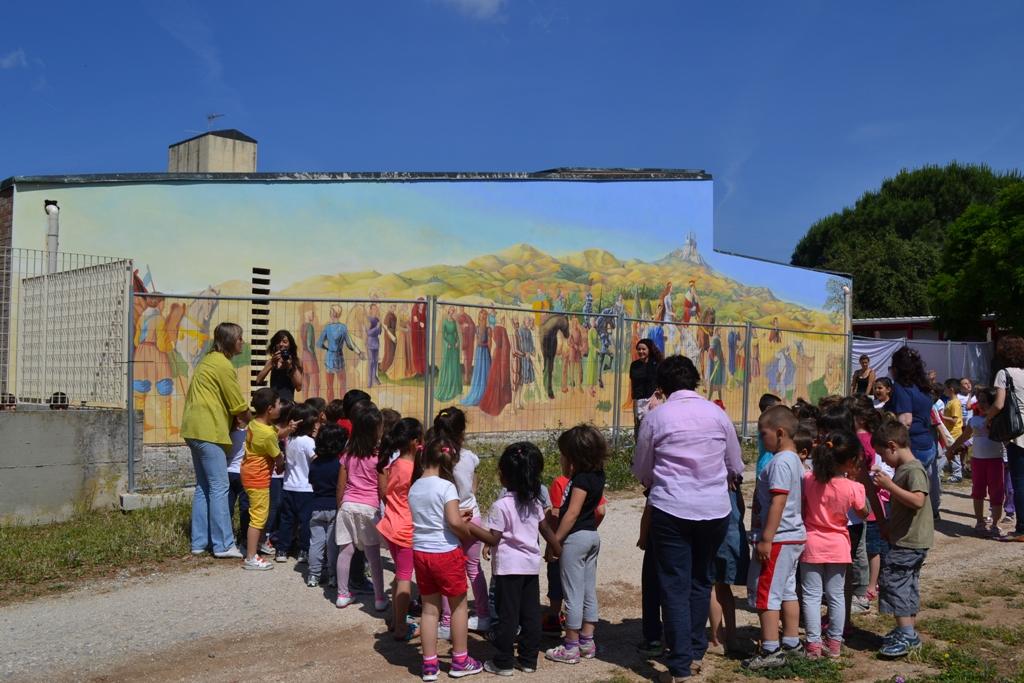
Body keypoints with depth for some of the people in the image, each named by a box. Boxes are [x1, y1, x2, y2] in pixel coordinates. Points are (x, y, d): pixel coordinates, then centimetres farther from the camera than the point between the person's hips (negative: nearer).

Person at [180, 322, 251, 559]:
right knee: (219, 488, -7)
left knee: (203, 486, 13)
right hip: (209, 431, -10)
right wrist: (252, 419, 7)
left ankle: (199, 542, 16)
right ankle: (223, 545, -4)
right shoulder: (223, 365, -12)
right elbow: (239, 406, -10)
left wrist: (236, 416, 8)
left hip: (195, 429, 10)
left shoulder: (209, 360, 18)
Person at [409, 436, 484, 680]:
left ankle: (429, 664, 18)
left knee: (429, 608, 14)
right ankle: (460, 661, 22)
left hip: (420, 553, 6)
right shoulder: (446, 486, -16)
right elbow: (454, 522, -24)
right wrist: (468, 536, -5)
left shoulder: (414, 488, 6)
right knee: (459, 606, 12)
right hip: (446, 553, -6)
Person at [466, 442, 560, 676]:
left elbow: (493, 539, -15)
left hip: (509, 566, -6)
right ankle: (529, 659, 20)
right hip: (531, 564, 6)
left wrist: (470, 526, -14)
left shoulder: (501, 505, -17)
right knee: (531, 613, 12)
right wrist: (559, 552, 23)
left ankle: (503, 662, 12)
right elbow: (546, 530, 11)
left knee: (507, 614, 3)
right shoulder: (534, 501, 4)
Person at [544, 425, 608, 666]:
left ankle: (571, 647, 8)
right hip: (592, 535, 9)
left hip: (575, 537, -9)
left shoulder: (581, 479, -19)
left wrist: (554, 541, -18)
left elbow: (572, 513, -22)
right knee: (589, 591, 14)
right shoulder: (597, 475, 5)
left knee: (573, 593, 0)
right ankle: (587, 641, 23)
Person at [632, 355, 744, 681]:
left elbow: (642, 471, 5)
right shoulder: (717, 413, 3)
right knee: (701, 581, 20)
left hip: (671, 509, -3)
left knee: (675, 586, 5)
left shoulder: (655, 417, -3)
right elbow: (736, 468, 11)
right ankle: (695, 651, 27)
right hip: (715, 509, 3)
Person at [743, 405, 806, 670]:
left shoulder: (780, 462, -19)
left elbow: (777, 503, -24)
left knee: (764, 593, -3)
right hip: (793, 536, 10)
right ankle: (791, 643, 26)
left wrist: (766, 539, -23)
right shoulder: (794, 461, 13)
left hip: (778, 539, -10)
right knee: (787, 590, 17)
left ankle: (770, 651, 2)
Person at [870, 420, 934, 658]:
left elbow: (917, 500, -31)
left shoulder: (914, 470, -17)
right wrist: (888, 525, 20)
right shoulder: (902, 469, 14)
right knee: (908, 584, 15)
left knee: (893, 581, -11)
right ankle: (909, 633, 23)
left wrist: (889, 485, -28)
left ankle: (906, 636, -8)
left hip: (909, 542, -10)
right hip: (906, 539, 10)